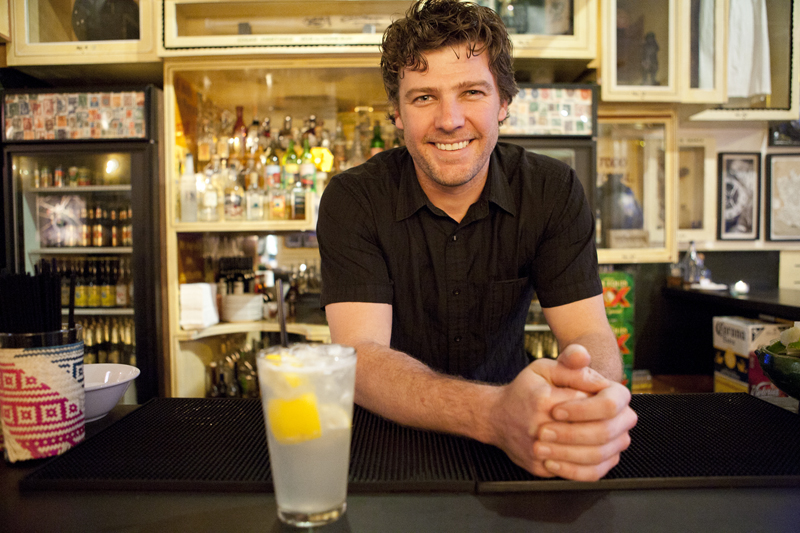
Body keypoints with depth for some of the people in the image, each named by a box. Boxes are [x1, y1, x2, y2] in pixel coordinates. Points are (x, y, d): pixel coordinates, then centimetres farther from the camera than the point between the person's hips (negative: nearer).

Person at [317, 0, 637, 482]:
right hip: (389, 433, -1)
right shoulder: (353, 200, -14)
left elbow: (591, 336, -13)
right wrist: (496, 413, -42)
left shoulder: (553, 190, -8)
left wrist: (593, 393, -37)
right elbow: (361, 356, -25)